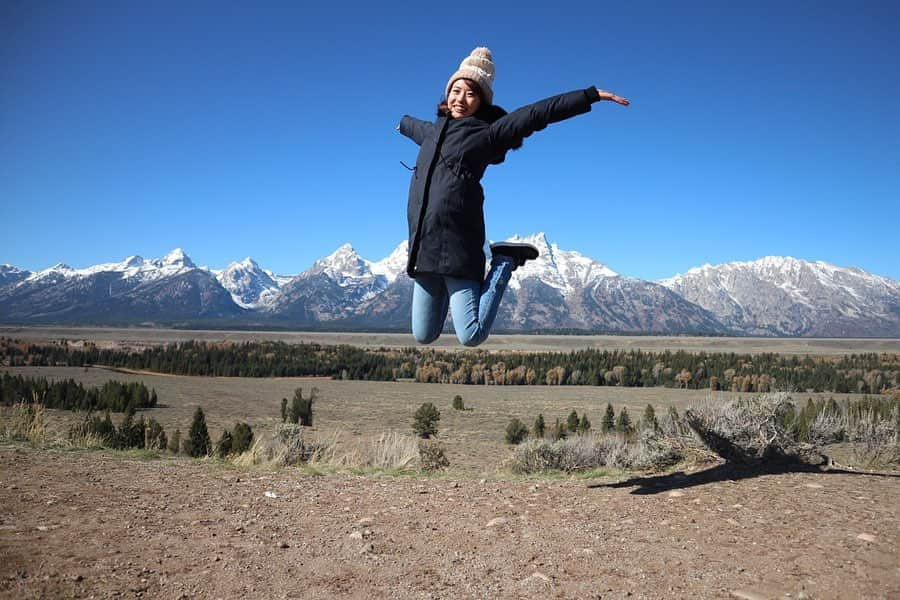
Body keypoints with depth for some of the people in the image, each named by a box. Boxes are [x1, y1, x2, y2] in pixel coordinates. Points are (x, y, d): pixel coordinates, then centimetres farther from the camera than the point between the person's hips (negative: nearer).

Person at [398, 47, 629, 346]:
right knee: (424, 336, 8)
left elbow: (539, 113, 0)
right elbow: (414, 127, 47)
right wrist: (403, 122, 69)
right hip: (423, 245, 6)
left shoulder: (487, 134, 4)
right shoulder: (432, 131, 21)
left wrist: (591, 94, -3)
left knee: (472, 336, -9)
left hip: (459, 246, -6)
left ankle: (504, 264, 10)